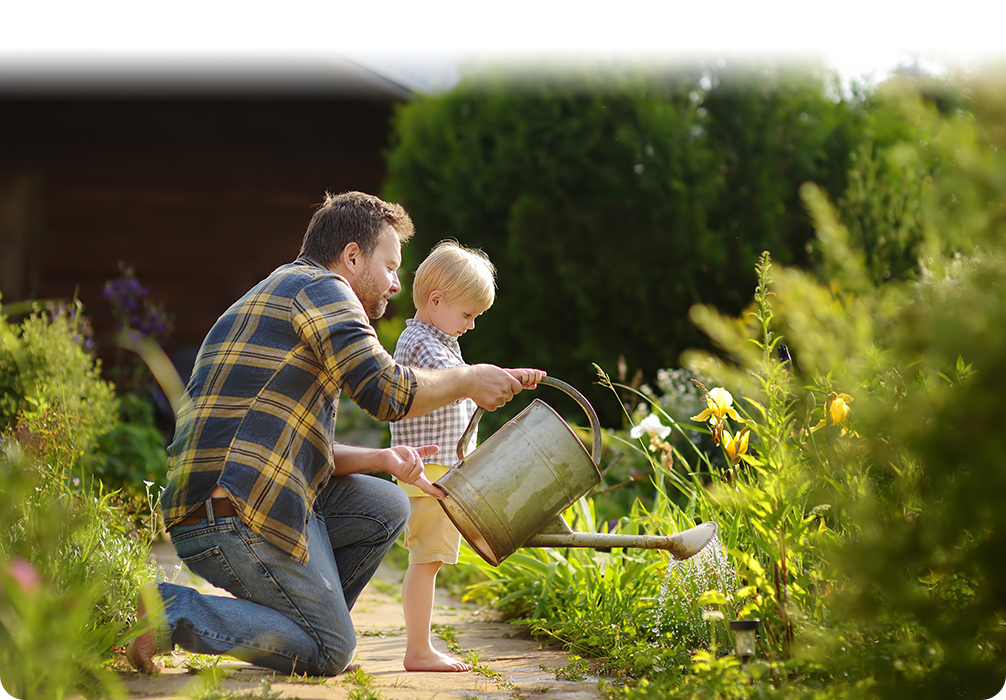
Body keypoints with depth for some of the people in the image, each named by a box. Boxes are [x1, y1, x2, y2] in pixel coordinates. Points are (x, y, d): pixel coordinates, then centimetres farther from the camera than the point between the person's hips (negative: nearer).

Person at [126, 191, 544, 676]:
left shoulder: (279, 293, 28)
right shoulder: (319, 287, -3)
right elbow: (385, 391, -15)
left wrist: (380, 459, 9)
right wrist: (469, 381, 1)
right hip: (238, 513, -10)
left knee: (387, 508, 16)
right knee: (330, 654, -2)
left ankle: (298, 626, 13)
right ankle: (174, 612, -8)